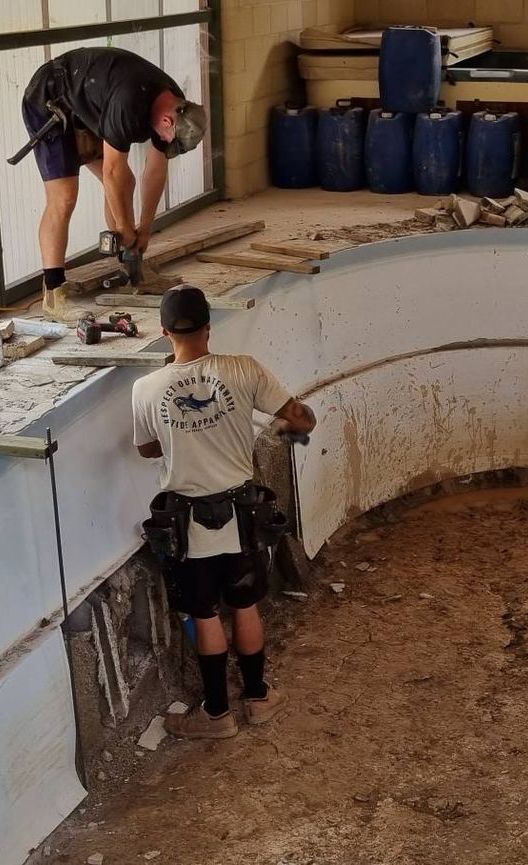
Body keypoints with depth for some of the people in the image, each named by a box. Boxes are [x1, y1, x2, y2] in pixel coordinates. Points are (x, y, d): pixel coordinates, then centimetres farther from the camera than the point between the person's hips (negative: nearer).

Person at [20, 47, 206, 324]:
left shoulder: (174, 107, -10)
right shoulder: (129, 105, -38)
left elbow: (156, 169, 0)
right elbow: (112, 172, -30)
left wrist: (145, 227, 2)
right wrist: (125, 228, -18)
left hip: (85, 110, 9)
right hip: (48, 104, -9)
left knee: (124, 184, 6)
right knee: (63, 200, -18)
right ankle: (53, 294, -16)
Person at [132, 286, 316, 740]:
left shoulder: (146, 389, -12)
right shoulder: (243, 370, -14)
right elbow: (305, 420, -8)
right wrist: (286, 424, 15)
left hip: (190, 520, -1)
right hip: (241, 512, 1)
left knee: (206, 617, 13)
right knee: (246, 608, 18)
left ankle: (217, 712, 26)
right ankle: (257, 696, 35)